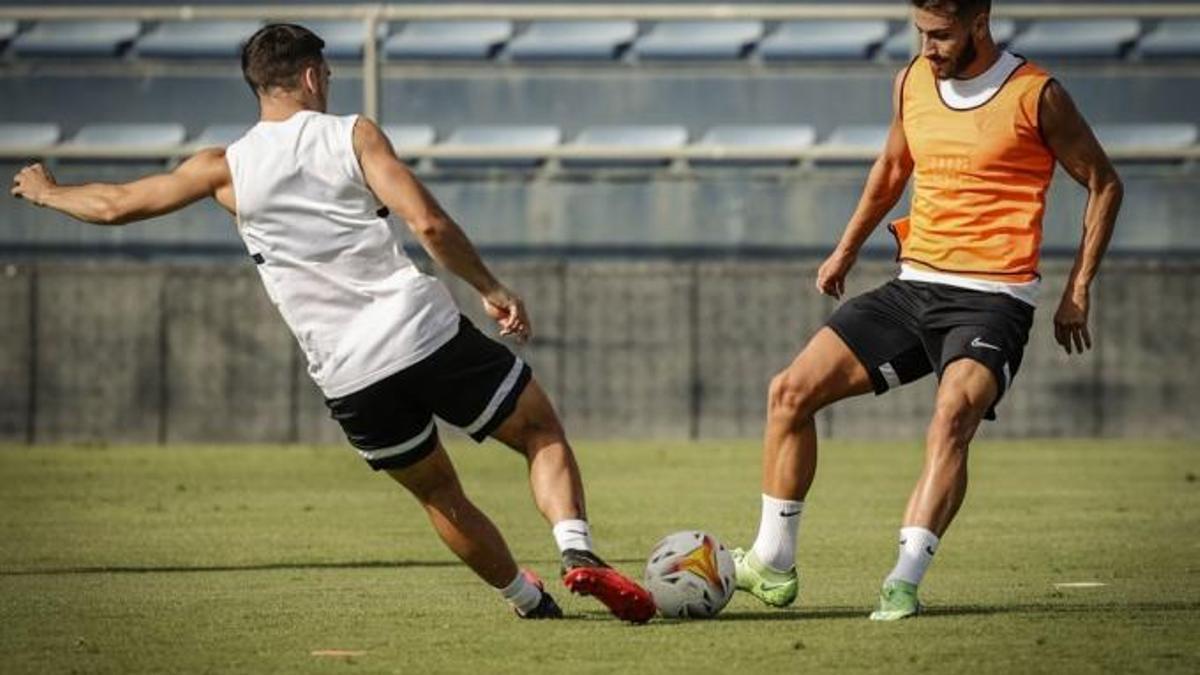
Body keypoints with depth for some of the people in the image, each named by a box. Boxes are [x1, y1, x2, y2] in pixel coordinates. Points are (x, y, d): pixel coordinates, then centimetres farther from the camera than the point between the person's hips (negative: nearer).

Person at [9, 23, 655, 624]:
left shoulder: (226, 169, 7)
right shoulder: (352, 134, 1)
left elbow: (116, 205, 16)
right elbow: (428, 222, -10)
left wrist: (45, 192, 35)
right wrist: (491, 289, 1)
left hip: (348, 376, 3)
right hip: (425, 330, -3)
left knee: (439, 494, 23)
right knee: (543, 434, 10)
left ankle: (527, 598, 28)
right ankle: (577, 550, -13)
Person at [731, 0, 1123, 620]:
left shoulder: (1035, 96, -7)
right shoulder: (911, 82, 8)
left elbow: (1103, 184, 2)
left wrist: (1078, 291, -1)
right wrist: (845, 251, 31)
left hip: (991, 299, -6)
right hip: (913, 285, 6)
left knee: (952, 416, -32)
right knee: (790, 391, -4)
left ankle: (903, 582, -35)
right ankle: (772, 565, 6)